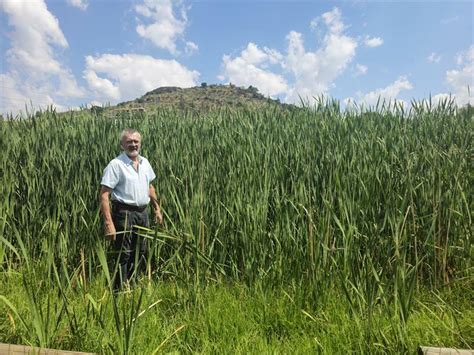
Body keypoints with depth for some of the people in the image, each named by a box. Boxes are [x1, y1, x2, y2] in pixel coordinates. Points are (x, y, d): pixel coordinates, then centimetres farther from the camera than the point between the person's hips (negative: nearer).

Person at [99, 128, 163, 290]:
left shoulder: (145, 162, 8)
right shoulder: (116, 164, -13)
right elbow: (104, 195, -17)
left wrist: (157, 209, 17)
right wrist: (109, 223, -24)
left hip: (143, 213, 7)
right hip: (124, 213, -7)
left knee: (140, 252, 16)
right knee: (123, 254, -1)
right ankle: (119, 290, 17)